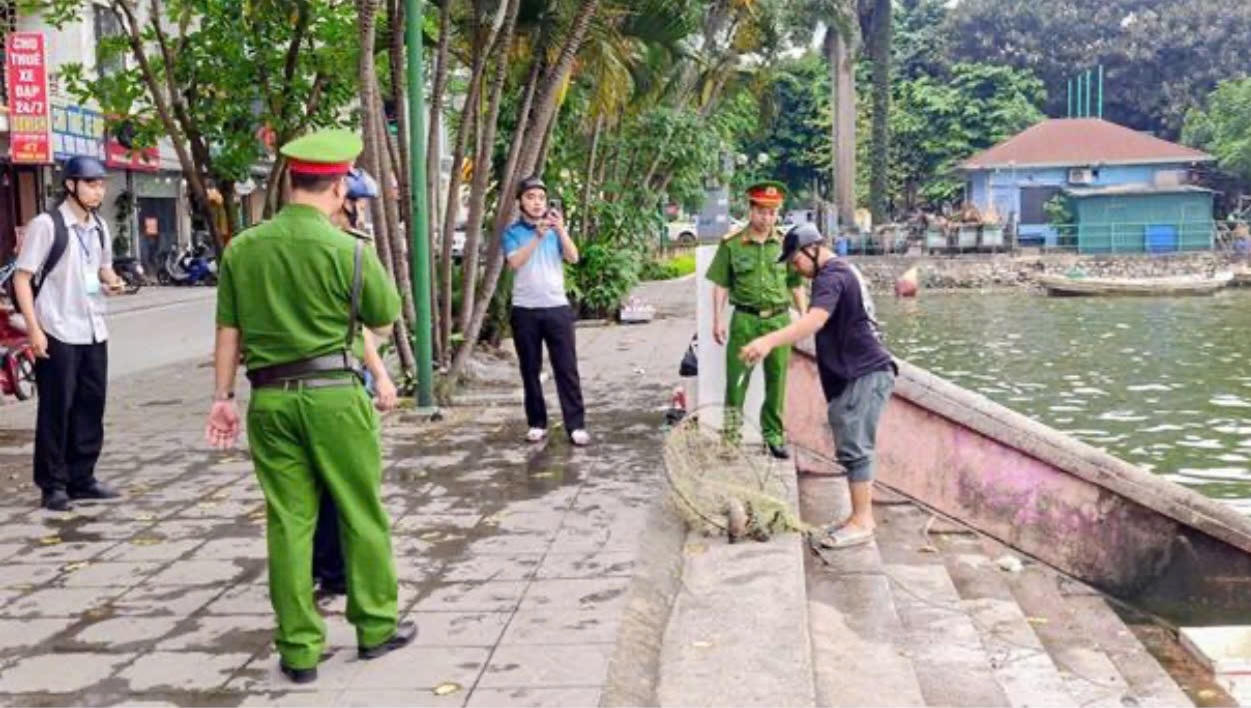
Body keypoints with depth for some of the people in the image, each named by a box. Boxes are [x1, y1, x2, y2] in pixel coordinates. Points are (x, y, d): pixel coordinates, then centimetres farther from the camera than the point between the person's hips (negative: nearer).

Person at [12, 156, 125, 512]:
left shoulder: (99, 227, 10)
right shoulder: (46, 225, -10)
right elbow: (22, 278, -11)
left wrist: (112, 281, 1)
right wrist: (34, 329, -17)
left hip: (94, 332, 7)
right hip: (57, 334, -7)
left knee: (91, 407, 10)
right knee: (55, 410, -1)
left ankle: (82, 478, 21)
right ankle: (53, 485, 8)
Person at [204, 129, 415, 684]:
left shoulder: (241, 249, 2)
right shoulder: (348, 251, -9)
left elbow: (228, 330, 5)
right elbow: (385, 323, 2)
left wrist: (223, 396, 12)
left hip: (270, 398, 4)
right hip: (333, 394, -3)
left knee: (288, 521, 8)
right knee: (362, 514, 11)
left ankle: (299, 649, 14)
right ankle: (376, 626, 22)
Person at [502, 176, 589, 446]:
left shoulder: (556, 230, 8)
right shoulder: (512, 232, 4)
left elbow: (573, 258, -6)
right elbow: (515, 262, -13)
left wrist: (560, 229, -18)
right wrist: (538, 235, -21)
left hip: (557, 307, 1)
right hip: (525, 310, 0)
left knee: (567, 368, -2)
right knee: (530, 370, 5)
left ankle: (576, 425, -2)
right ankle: (537, 424, 14)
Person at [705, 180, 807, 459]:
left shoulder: (785, 243, 5)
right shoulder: (731, 244, -2)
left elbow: (796, 284, 12)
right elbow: (721, 284, 1)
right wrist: (717, 320, -3)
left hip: (779, 319, 2)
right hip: (745, 319, -2)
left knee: (777, 380, 9)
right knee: (736, 378, 0)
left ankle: (773, 434, 22)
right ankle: (731, 436, 10)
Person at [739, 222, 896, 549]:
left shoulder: (831, 276, -16)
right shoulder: (843, 270, 18)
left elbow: (815, 320, -34)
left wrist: (769, 341, -46)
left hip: (865, 374, -11)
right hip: (859, 374, 11)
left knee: (854, 449, -8)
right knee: (853, 449, 13)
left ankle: (862, 522, -4)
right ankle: (860, 518, 19)